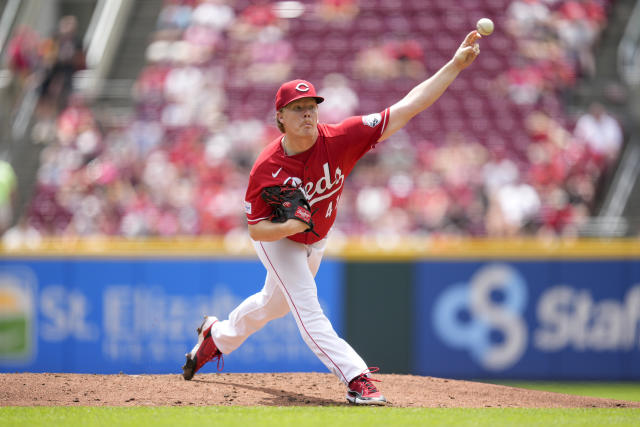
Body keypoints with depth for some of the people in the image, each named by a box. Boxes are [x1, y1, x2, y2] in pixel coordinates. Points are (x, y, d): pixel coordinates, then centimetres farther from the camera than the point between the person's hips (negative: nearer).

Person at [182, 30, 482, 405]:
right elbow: (257, 230, -22)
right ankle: (357, 378, -22)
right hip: (277, 239, -4)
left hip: (316, 240, 4)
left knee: (276, 302, 24)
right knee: (307, 307, -19)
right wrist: (289, 226, -44)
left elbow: (408, 107, -38)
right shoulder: (266, 170, -33)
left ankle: (218, 335, 50)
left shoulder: (339, 140, -32)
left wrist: (456, 65, -47)